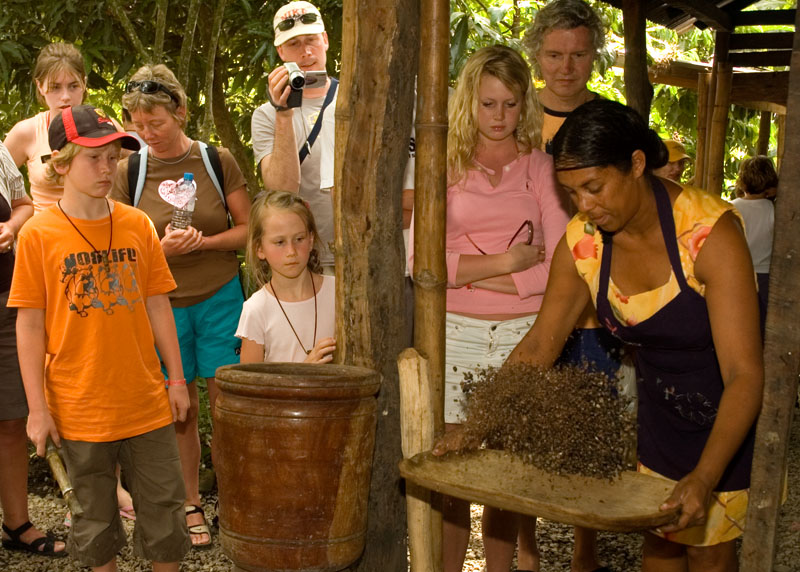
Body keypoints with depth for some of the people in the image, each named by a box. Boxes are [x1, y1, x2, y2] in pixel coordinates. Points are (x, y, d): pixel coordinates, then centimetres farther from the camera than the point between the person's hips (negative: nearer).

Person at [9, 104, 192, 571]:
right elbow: (30, 327, -5)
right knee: (96, 515, 13)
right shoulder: (38, 235, -7)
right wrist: (38, 407, -6)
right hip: (80, 408, -2)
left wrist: (177, 379, 8)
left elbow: (157, 306, 7)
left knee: (164, 509, 9)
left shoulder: (138, 225, 1)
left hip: (146, 401, 2)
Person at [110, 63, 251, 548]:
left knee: (225, 404, 0)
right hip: (162, 302, 0)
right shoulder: (130, 172, -1)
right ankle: (191, 505, 21)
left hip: (219, 298, 0)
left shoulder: (217, 161, -2)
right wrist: (161, 247, -17)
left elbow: (247, 229, 2)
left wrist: (204, 241, -16)